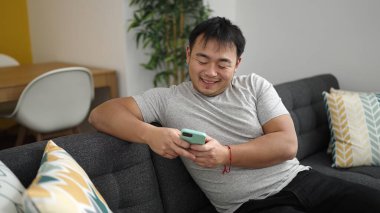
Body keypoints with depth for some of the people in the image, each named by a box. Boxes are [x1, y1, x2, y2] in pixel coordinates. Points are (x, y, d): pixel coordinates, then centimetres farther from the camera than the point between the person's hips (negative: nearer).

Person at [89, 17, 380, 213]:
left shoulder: (255, 86, 7)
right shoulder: (168, 99, 2)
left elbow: (287, 144, -3)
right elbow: (101, 114, -5)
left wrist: (225, 154, -18)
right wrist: (150, 134, -24)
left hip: (301, 180, 4)